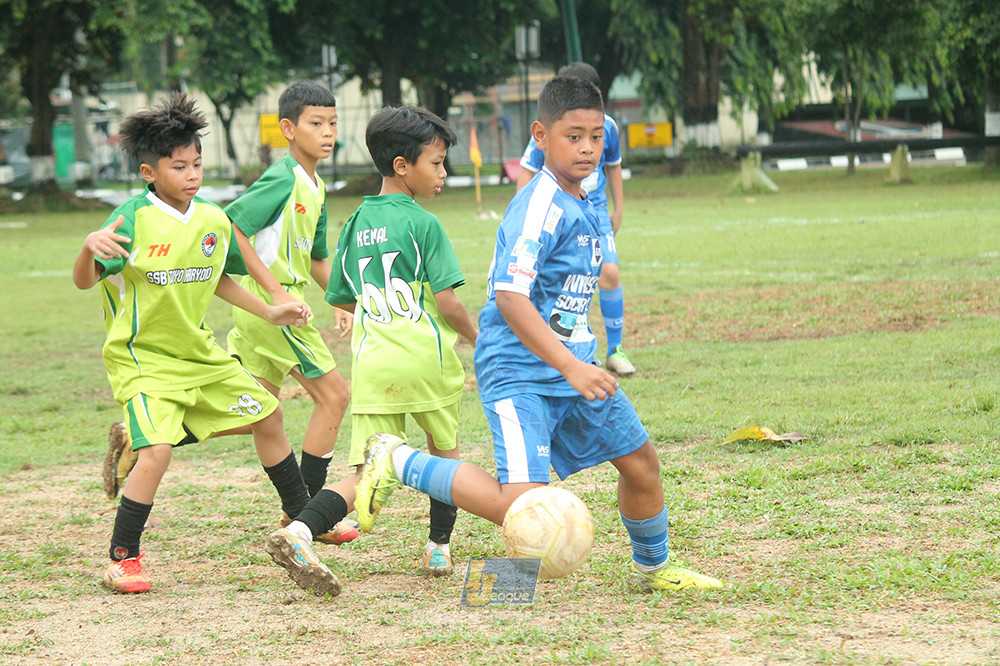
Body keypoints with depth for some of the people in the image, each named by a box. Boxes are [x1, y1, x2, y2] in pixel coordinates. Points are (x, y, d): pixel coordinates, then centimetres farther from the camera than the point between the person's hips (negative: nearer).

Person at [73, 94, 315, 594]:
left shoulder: (214, 220, 0)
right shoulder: (133, 219, -20)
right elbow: (84, 281, -25)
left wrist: (270, 312, 15)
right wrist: (90, 247, -46)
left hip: (200, 353, 7)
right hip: (142, 359, -7)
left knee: (266, 415, 16)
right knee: (157, 451, -23)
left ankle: (300, 514, 38)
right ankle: (122, 560, -7)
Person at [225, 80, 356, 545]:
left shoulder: (315, 187, 15)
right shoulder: (283, 179, -15)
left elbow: (316, 258, 27)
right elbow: (231, 228, -21)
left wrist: (341, 304, 15)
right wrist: (276, 291, -21)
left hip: (261, 309, 9)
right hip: (269, 303, -9)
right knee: (333, 396, -2)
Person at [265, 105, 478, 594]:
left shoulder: (355, 226, 12)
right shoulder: (423, 225, -7)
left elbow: (341, 299, 20)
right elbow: (448, 301, -11)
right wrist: (476, 338, 8)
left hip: (371, 366, 4)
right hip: (428, 358, -4)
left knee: (365, 473, 0)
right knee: (444, 450, 21)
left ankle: (299, 532, -24)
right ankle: (439, 549, 28)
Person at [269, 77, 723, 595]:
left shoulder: (580, 206, 12)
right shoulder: (539, 207, -18)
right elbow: (509, 296, -26)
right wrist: (570, 367, -28)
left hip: (571, 362, 9)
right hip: (519, 372, -9)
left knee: (640, 461, 13)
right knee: (520, 504, -20)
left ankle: (652, 568, 38)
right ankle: (399, 463, -3)